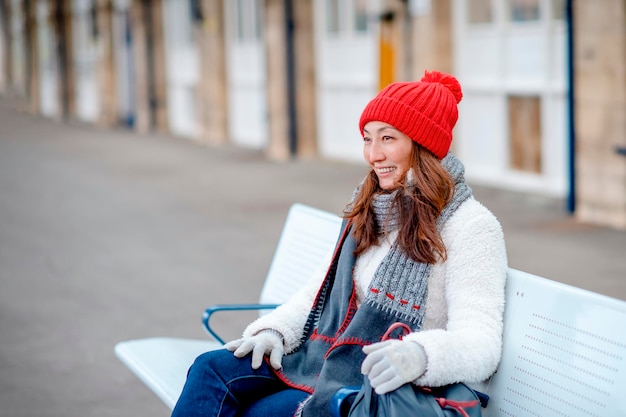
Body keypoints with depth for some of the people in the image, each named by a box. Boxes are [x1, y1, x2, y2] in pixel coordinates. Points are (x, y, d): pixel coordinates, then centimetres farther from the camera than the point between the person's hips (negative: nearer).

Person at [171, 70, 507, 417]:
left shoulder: (470, 226, -11)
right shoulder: (367, 209, 14)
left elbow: (481, 342, -21)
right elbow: (322, 287, 22)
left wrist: (418, 355, -42)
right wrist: (276, 330, 3)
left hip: (387, 386, -7)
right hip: (322, 358, 8)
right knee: (211, 370, -12)